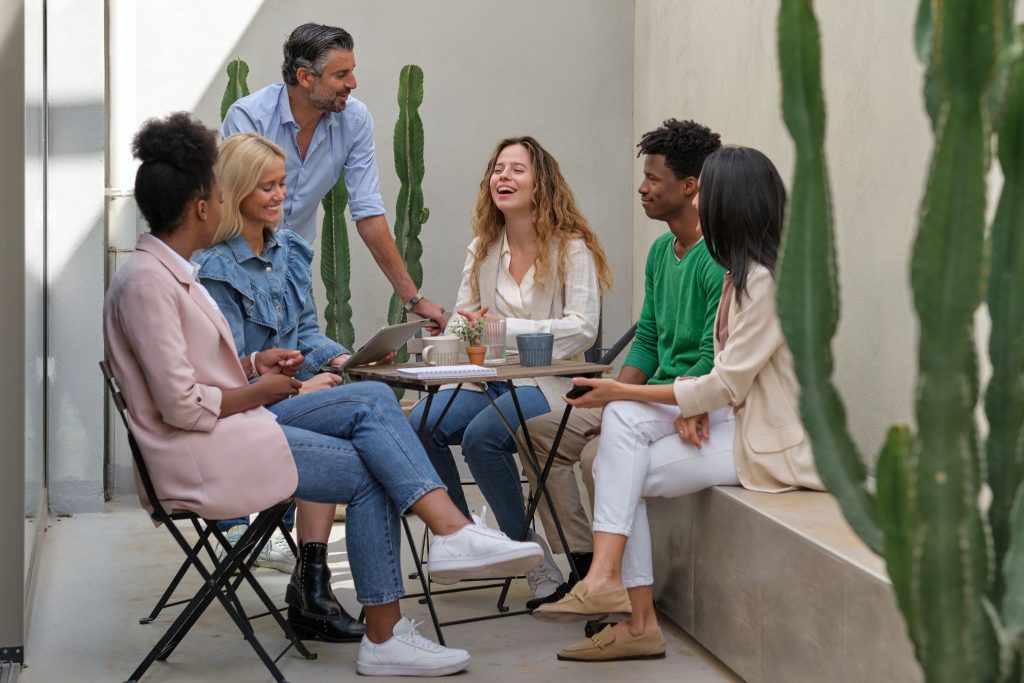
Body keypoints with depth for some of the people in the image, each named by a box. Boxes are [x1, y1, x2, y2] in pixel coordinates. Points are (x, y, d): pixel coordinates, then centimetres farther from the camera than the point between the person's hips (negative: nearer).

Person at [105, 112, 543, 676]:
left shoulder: (169, 270, 15)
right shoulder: (145, 282, -17)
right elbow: (180, 406, -22)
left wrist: (253, 366, 7)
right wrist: (260, 391, -8)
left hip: (233, 420, 10)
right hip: (204, 453, -10)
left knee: (374, 401, -4)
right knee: (368, 473, -9)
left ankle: (452, 530, -16)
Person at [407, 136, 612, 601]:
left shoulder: (572, 248, -2)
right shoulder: (481, 250, 16)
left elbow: (582, 328, -12)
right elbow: (460, 321, 17)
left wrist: (504, 328, -18)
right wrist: (464, 328, -9)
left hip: (547, 383, -5)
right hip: (488, 379, 6)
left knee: (482, 435, -32)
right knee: (420, 423, -22)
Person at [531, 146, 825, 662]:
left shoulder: (768, 280, -20)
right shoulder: (743, 271, 12)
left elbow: (728, 384, -21)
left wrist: (622, 391, -15)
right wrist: (696, 403, -8)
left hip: (769, 443, -9)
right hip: (736, 416, 9)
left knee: (617, 472, -11)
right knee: (623, 419, -11)